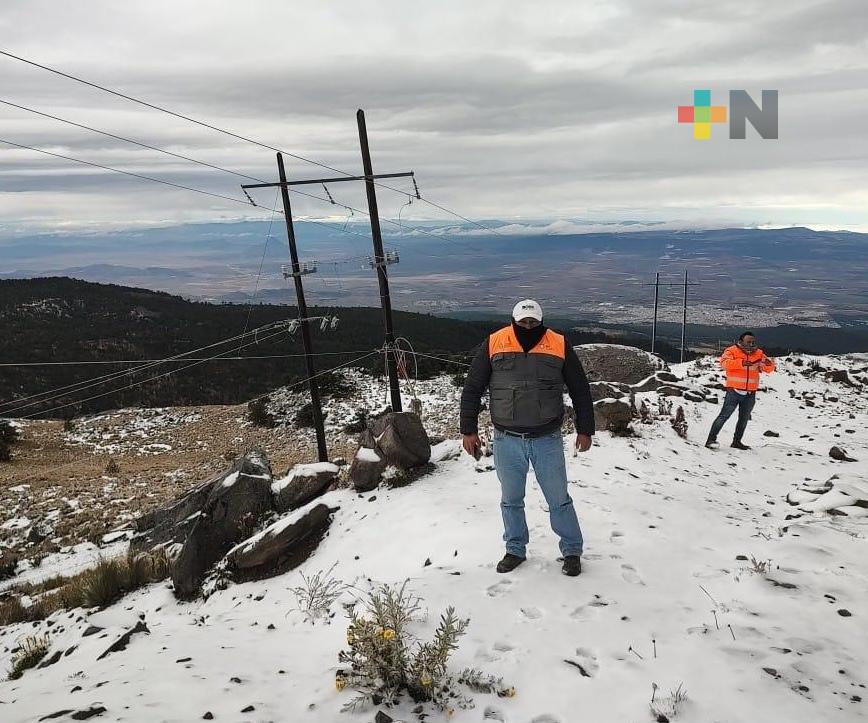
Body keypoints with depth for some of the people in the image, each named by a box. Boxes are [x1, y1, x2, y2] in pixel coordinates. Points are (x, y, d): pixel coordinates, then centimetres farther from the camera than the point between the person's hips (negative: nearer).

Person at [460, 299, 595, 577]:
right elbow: (472, 390, 2)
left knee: (559, 499, 9)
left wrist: (585, 429, 7)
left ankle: (572, 551, 27)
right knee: (511, 500, 14)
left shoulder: (559, 346, -3)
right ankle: (515, 549, 33)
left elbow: (580, 390, 6)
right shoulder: (493, 345, -4)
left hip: (547, 440, -1)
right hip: (507, 440, 1)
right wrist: (469, 430, 0)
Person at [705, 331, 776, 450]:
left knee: (744, 419, 13)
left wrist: (769, 364, -19)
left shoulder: (758, 353, 11)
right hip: (734, 391, -5)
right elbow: (724, 362, -20)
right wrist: (741, 363, -33)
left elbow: (769, 369, 5)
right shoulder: (732, 350, -2)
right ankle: (711, 439, -8)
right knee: (724, 415, -10)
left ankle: (737, 441, 26)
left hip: (750, 394, 5)